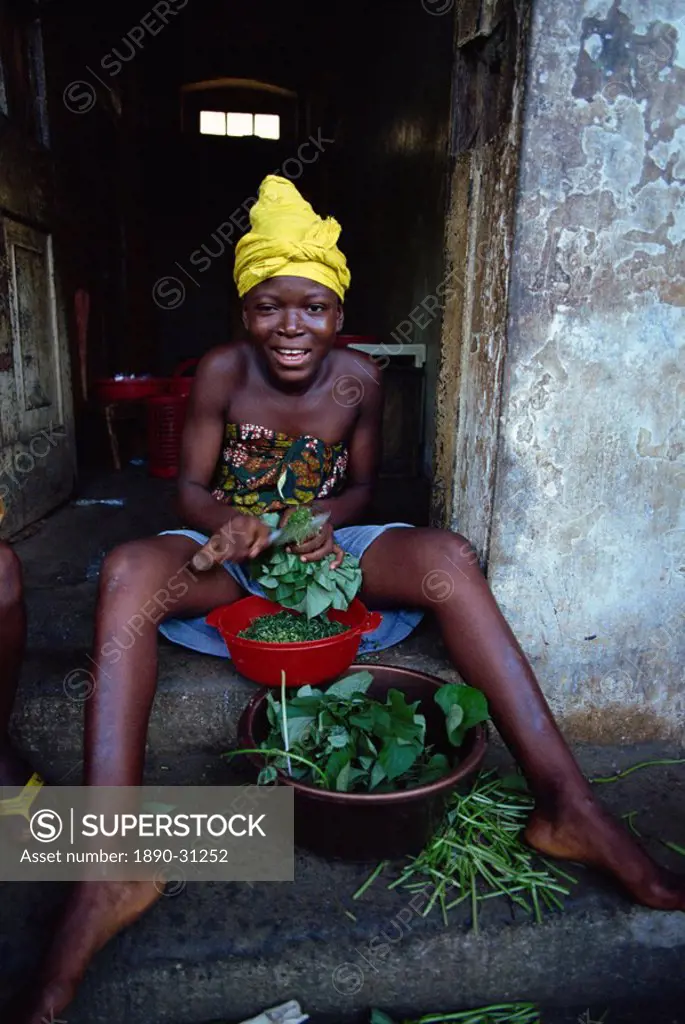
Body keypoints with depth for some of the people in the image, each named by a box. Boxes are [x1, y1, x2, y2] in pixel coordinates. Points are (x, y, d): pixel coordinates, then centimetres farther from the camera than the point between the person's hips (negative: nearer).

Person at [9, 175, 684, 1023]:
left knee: (446, 555, -27)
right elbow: (192, 489, -4)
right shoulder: (222, 372, -8)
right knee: (128, 572, -33)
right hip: (229, 551, 0)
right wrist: (232, 523, -27)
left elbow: (360, 485, 6)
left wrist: (326, 519, -17)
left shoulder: (358, 380, -4)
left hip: (322, 546, 1)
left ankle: (565, 805, -26)